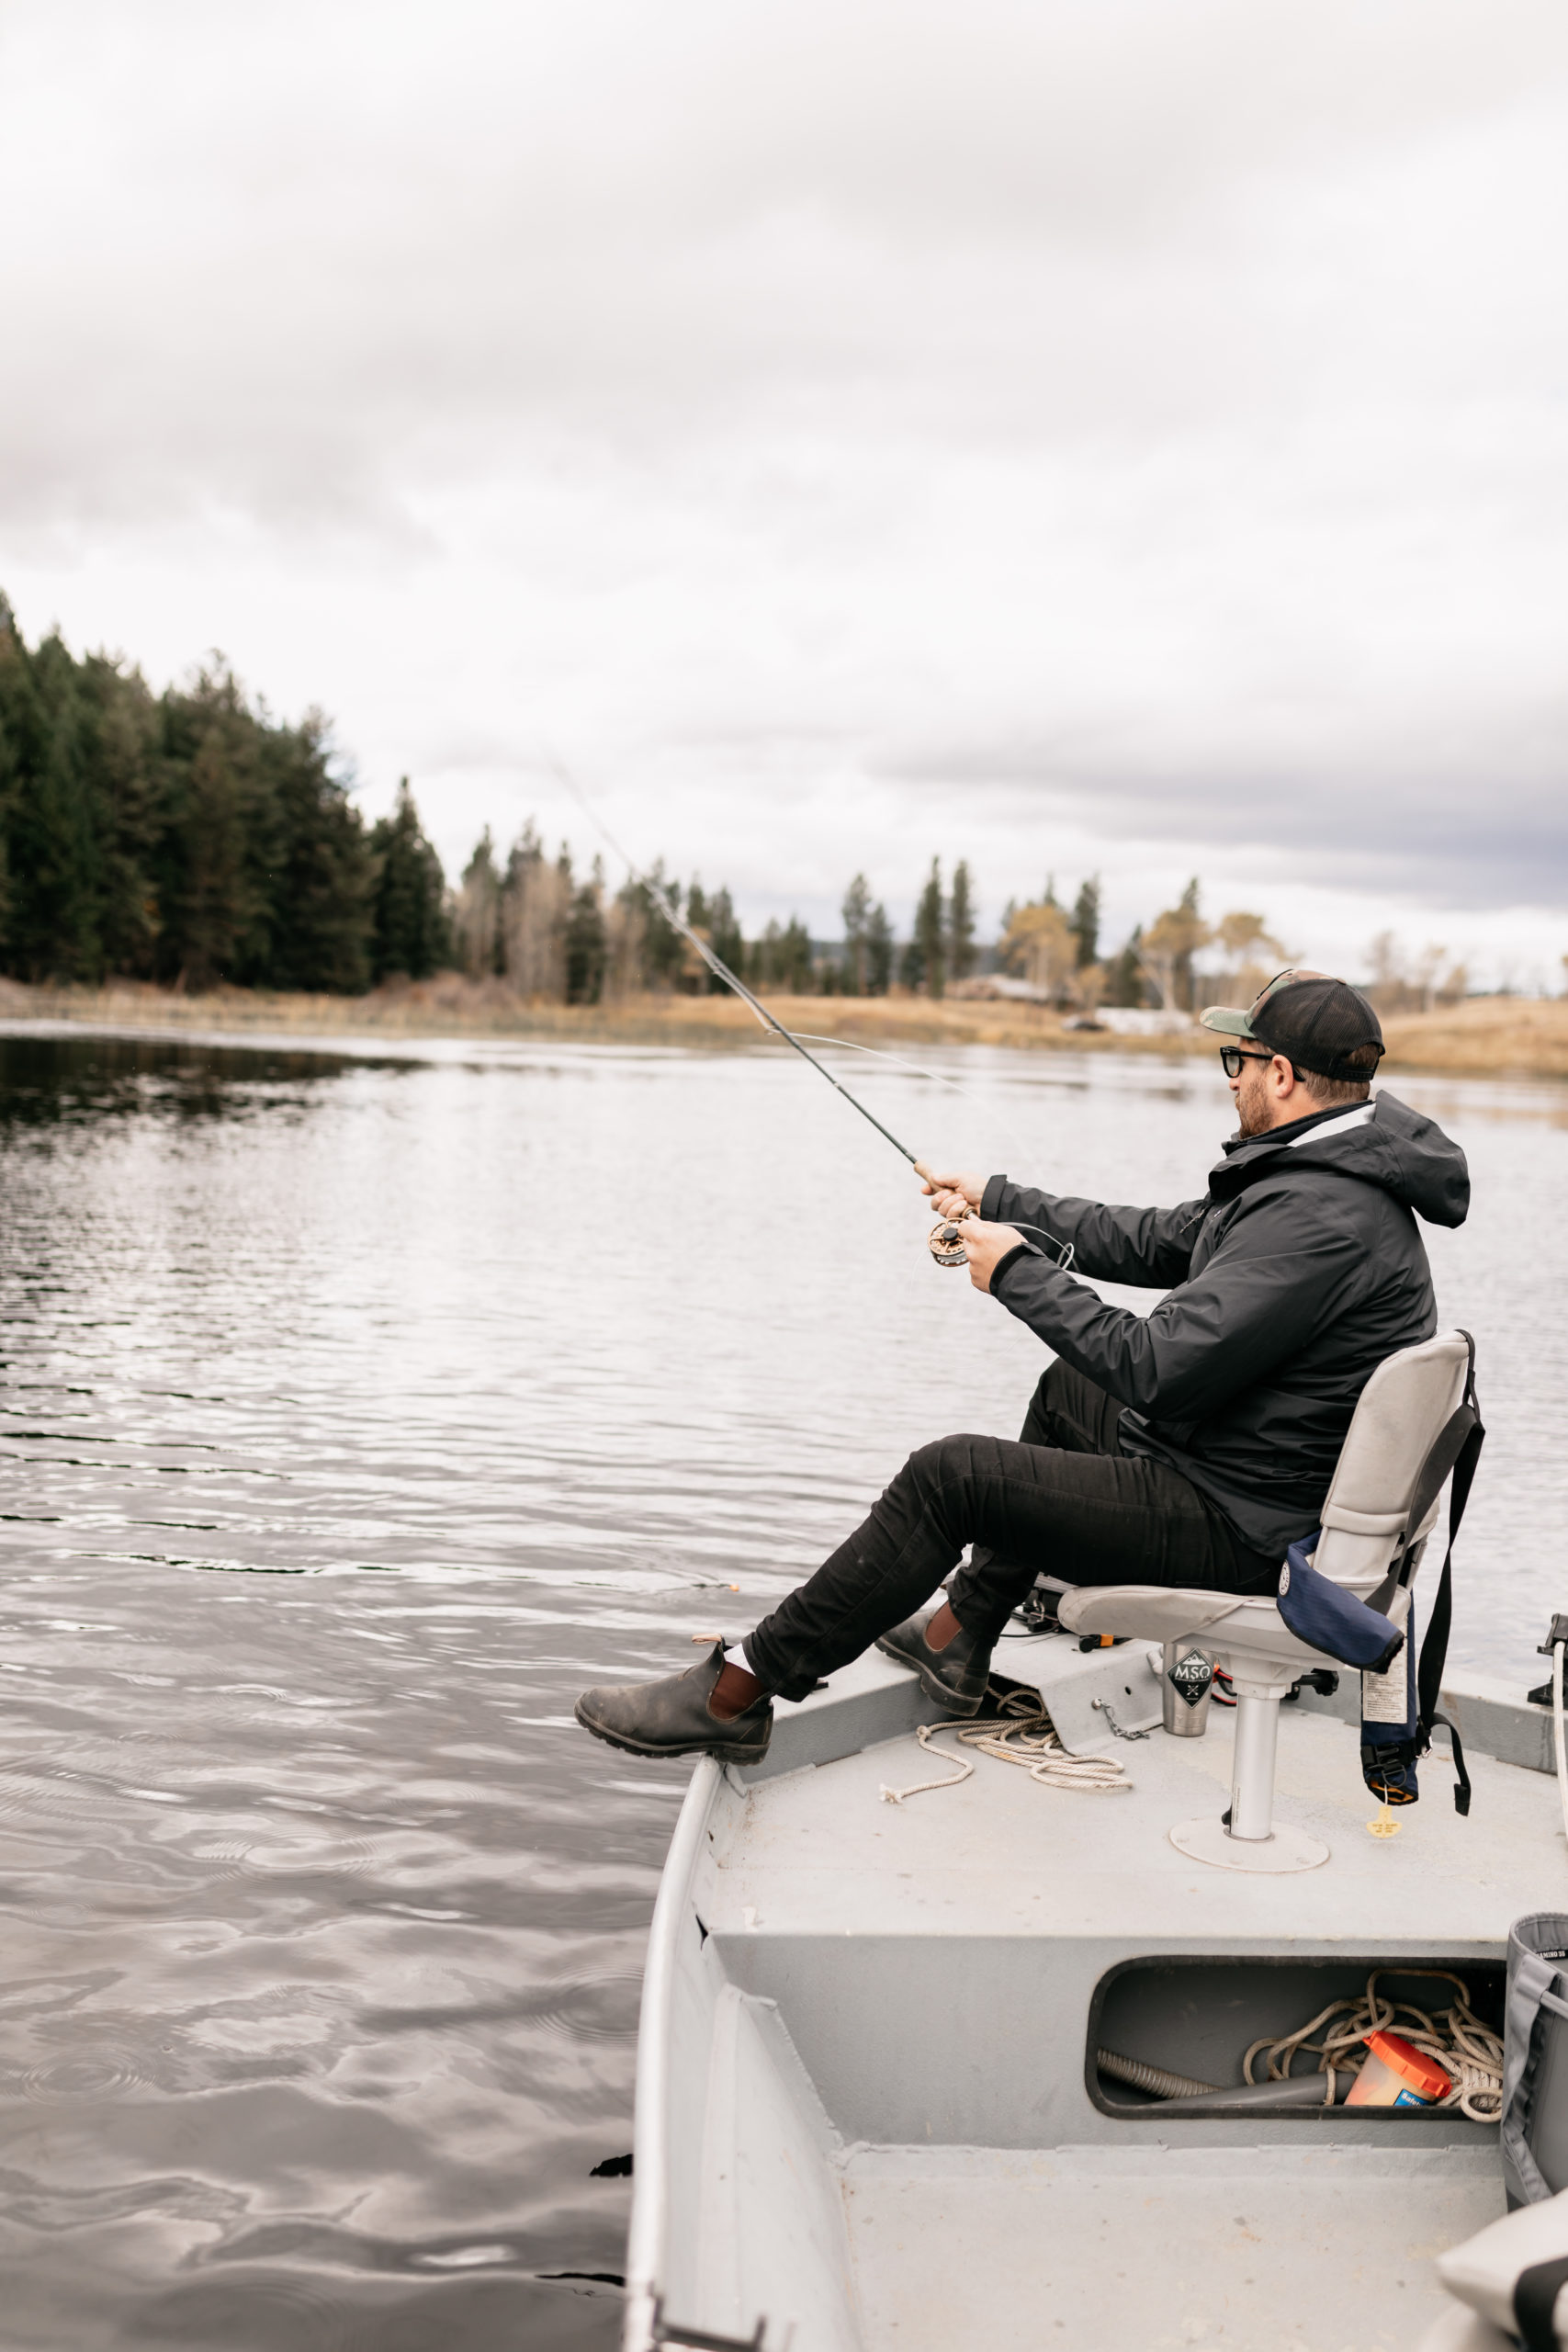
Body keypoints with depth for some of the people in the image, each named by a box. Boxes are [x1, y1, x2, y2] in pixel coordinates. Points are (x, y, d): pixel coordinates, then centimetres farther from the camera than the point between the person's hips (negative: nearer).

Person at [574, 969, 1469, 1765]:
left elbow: (1158, 1369, -30)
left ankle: (735, 1692, -6)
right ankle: (959, 1636, 35)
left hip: (1242, 1525, -11)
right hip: (1269, 1483, 11)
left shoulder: (1321, 1217, -26)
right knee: (1068, 1389, 29)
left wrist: (1019, 1274, -17)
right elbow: (1157, 1242, 17)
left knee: (952, 1474, -14)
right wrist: (999, 1203, 20)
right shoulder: (1332, 1169, 8)